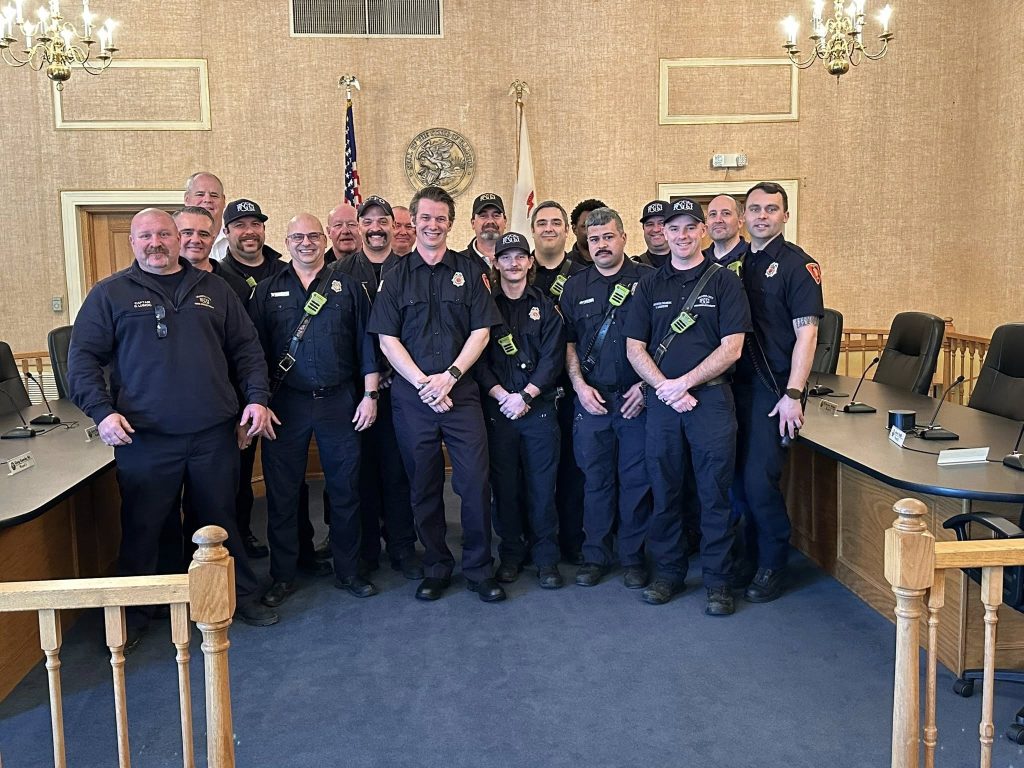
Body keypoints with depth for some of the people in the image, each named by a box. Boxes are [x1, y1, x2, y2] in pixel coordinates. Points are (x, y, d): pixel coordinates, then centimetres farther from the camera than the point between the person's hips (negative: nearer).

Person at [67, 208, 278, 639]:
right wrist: (102, 410, -12)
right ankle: (132, 613, 24)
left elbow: (246, 349, 13)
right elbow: (83, 357, 1)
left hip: (214, 434, 2)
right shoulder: (109, 294, 4)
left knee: (222, 521, 13)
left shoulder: (214, 290, 12)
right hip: (144, 438, -2)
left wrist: (257, 397, 0)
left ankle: (242, 596, 28)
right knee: (142, 528, 8)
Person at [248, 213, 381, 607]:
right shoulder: (267, 291, 7)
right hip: (286, 404, 0)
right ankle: (282, 577, 20)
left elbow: (366, 343, 5)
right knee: (282, 492, 6)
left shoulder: (347, 287, 7)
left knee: (345, 490, 7)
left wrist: (369, 394, -1)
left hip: (339, 401, 0)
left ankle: (347, 571, 22)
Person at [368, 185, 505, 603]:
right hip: (412, 396, 0)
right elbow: (387, 338, 1)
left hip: (461, 392, 0)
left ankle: (479, 568, 12)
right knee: (424, 486, 7)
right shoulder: (396, 275, 6)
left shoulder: (469, 271, 7)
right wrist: (422, 382, -10)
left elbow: (481, 331, 2)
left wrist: (450, 375, -11)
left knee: (475, 481, -3)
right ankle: (436, 568, 22)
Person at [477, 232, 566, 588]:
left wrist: (526, 395, -11)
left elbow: (553, 358, 0)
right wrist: (502, 396, -11)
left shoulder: (545, 307, 8)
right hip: (497, 408, 0)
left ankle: (546, 559, 12)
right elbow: (478, 358, 0)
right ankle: (511, 555, 18)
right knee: (504, 484, 5)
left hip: (539, 407, 0)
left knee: (542, 485, 2)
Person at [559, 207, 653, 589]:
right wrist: (580, 385, 0)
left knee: (636, 479, 4)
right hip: (591, 399, 3)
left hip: (637, 399, -2)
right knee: (595, 478, 8)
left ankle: (633, 557, 18)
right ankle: (596, 554, 20)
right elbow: (567, 342, 12)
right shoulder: (575, 287, 11)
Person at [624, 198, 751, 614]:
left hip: (712, 399, -2)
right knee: (665, 491, 9)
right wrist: (665, 388, -8)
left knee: (715, 493, 2)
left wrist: (683, 382, -12)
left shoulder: (724, 282, 3)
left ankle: (717, 580, 14)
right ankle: (668, 571, 23)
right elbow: (635, 348, 6)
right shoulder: (649, 285, 11)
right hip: (662, 401, 3)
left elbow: (732, 347, -5)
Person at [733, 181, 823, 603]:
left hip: (773, 389, -5)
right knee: (736, 479, 10)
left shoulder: (797, 264, -4)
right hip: (736, 384, 6)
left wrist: (793, 394, -17)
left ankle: (772, 566, 12)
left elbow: (806, 333, -10)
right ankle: (748, 556, 27)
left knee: (759, 481, -7)